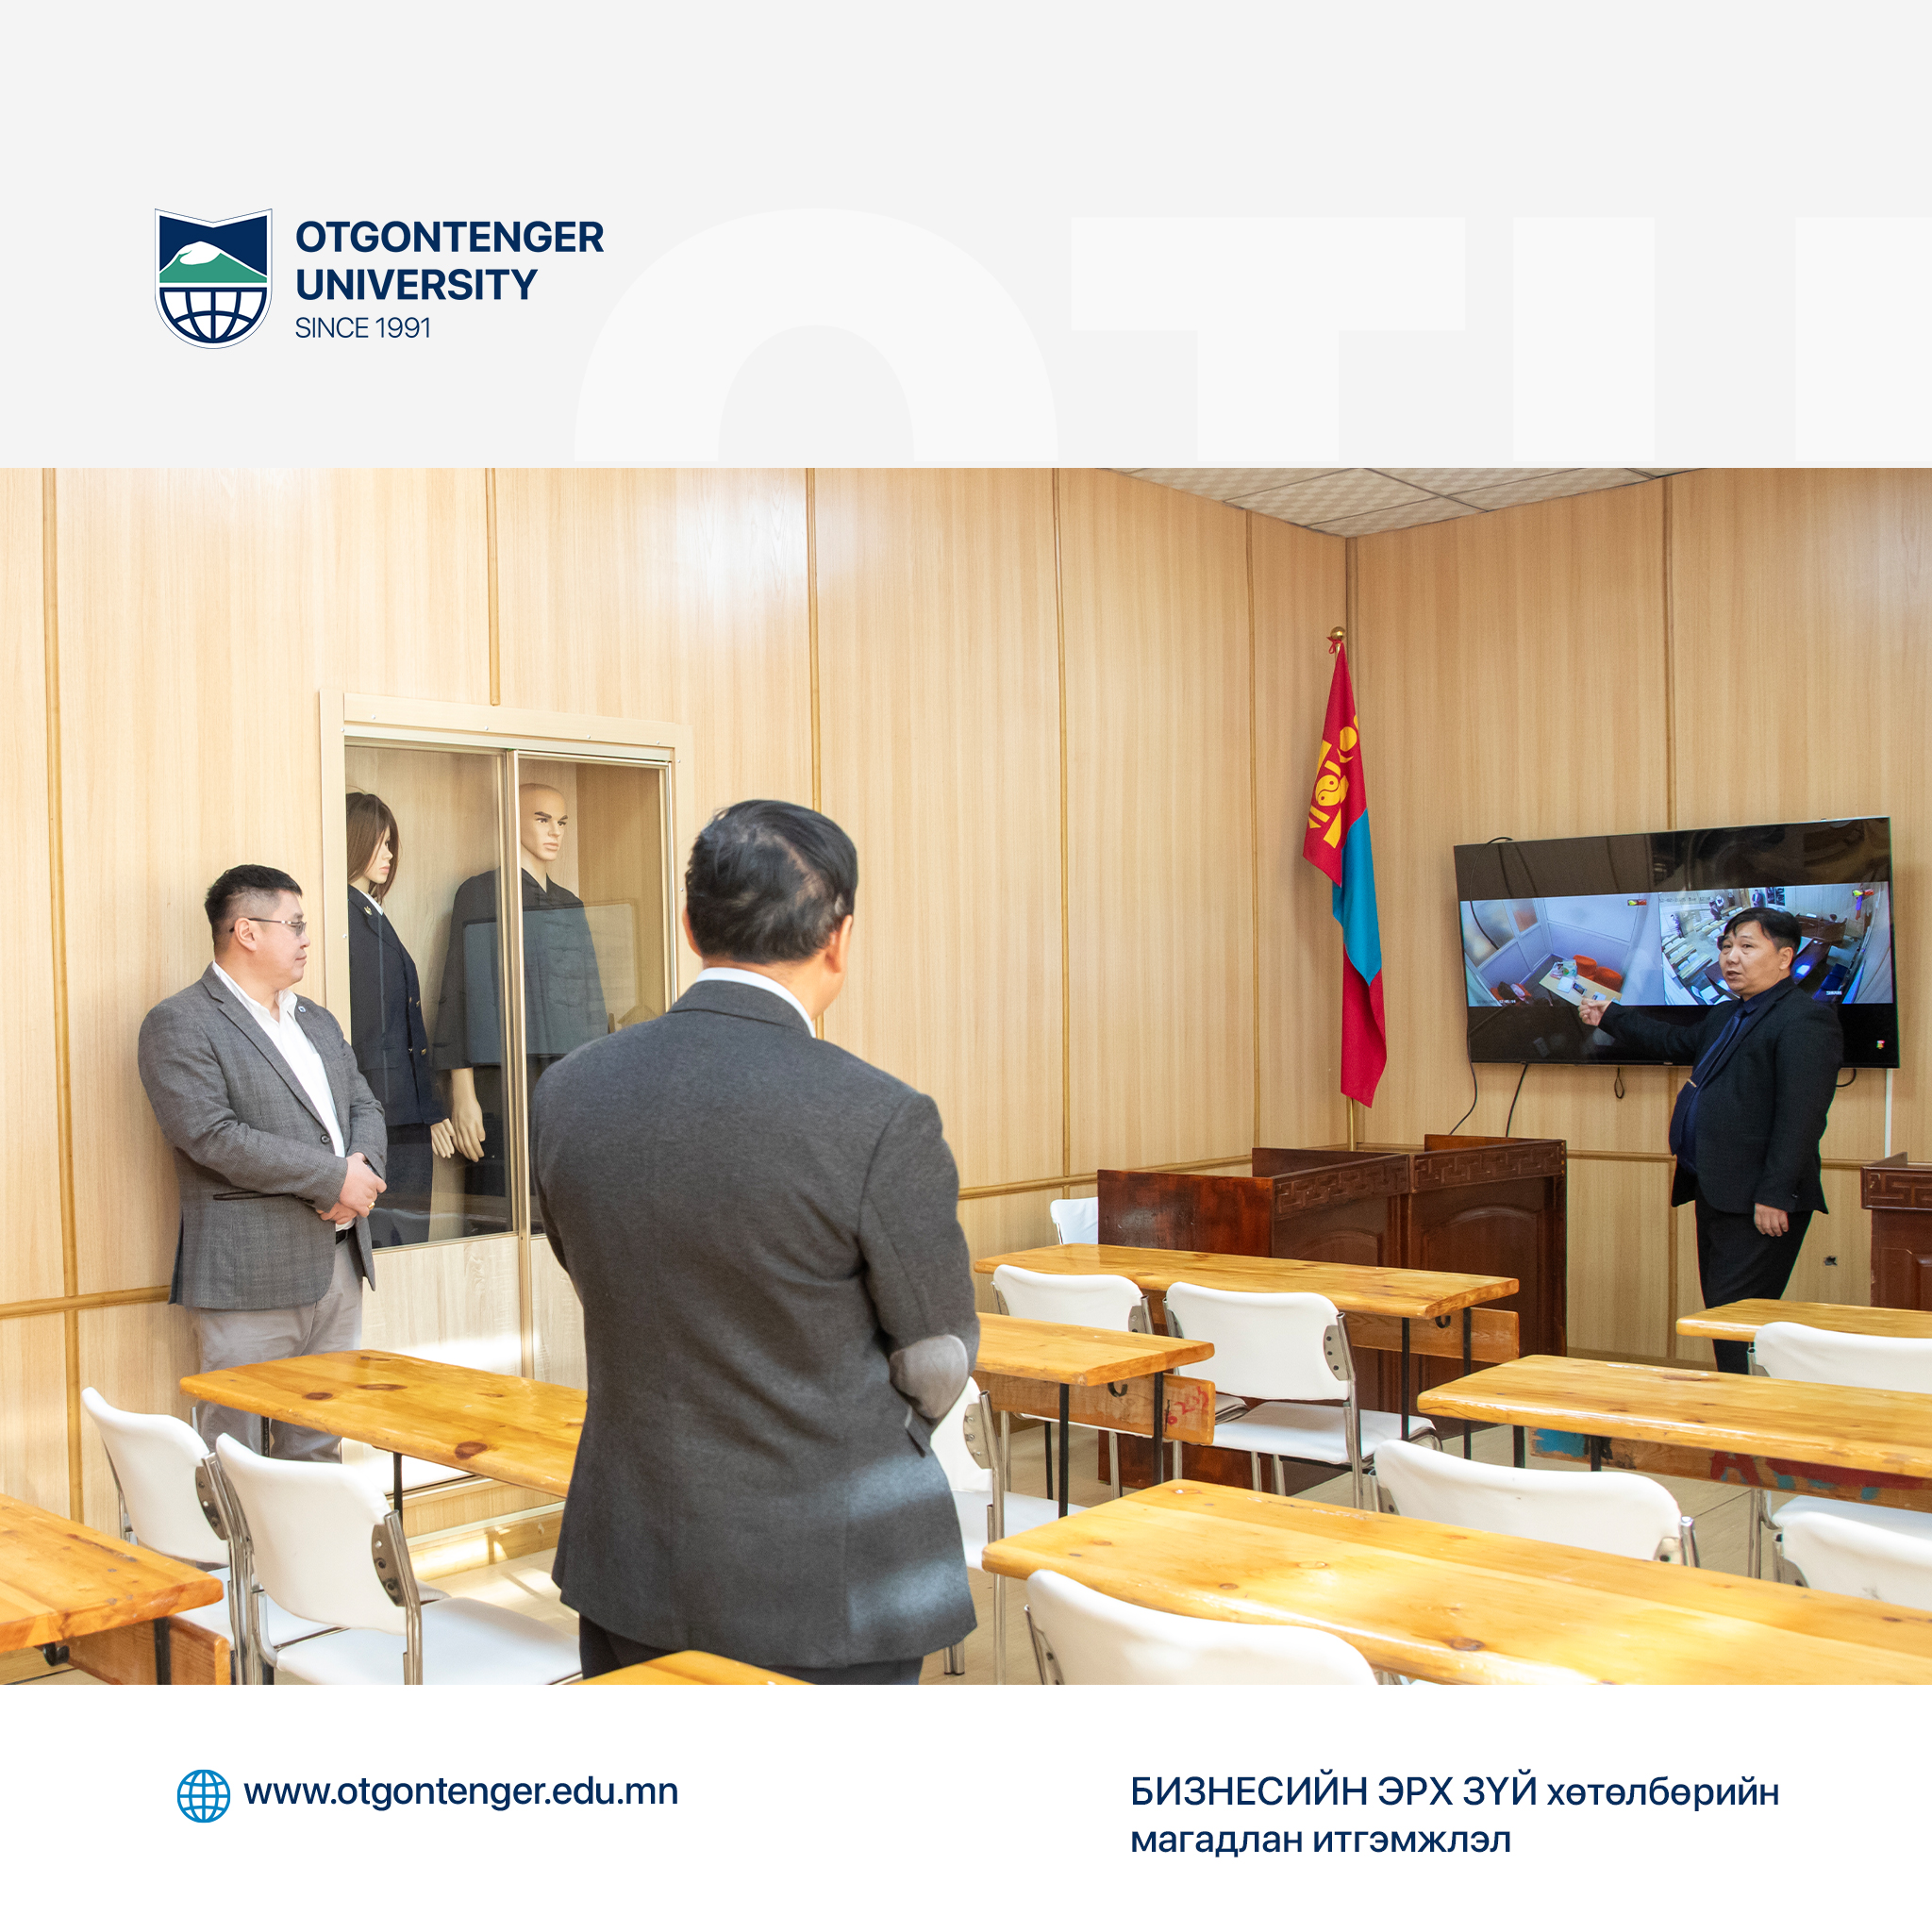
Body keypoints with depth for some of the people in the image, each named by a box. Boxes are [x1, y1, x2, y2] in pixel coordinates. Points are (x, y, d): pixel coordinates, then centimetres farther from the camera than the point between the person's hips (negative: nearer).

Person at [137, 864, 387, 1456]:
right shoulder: (179, 1024, -7)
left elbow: (363, 1103, 17)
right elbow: (212, 1136, -17)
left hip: (339, 1264, 7)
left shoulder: (317, 1021, 20)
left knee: (319, 1449, 13)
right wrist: (334, 1177, -17)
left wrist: (365, 1166, -7)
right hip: (249, 1274, -7)